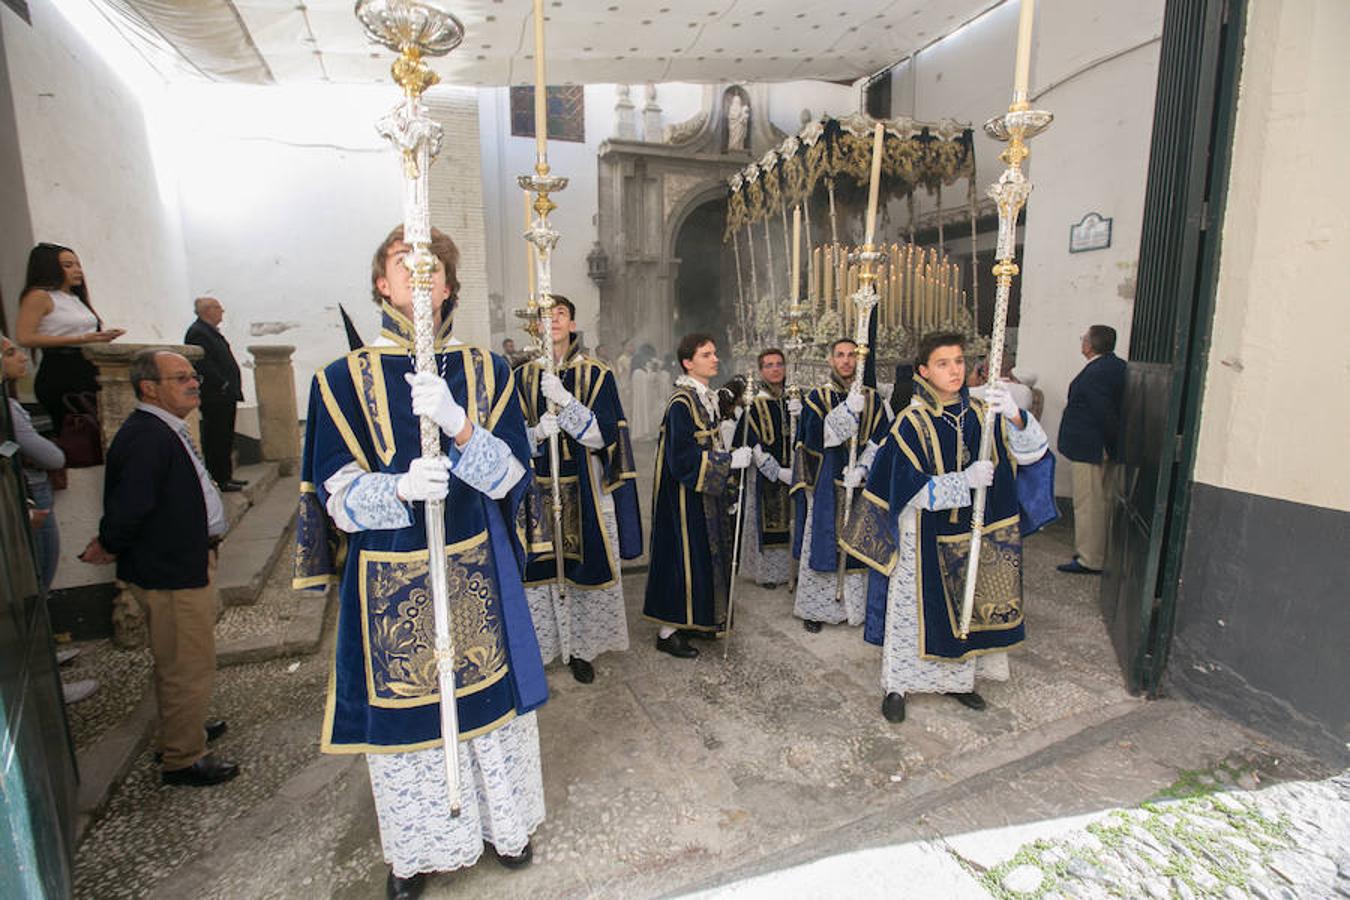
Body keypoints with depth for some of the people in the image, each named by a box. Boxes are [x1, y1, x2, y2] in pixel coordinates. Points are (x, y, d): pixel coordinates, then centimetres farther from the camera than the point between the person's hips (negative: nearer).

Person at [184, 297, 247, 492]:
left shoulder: (211, 331, 19)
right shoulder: (197, 332, -12)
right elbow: (203, 364, -20)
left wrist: (234, 385, 14)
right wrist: (224, 385, -18)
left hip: (225, 396, 10)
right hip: (214, 397, -10)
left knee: (225, 438, 14)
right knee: (216, 439, -4)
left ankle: (225, 477, 21)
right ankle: (219, 479, 2)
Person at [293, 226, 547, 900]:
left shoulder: (486, 371, 2)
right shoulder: (345, 379, -1)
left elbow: (513, 475, -7)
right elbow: (336, 494, -5)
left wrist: (460, 426, -25)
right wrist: (402, 490, -26)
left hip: (478, 573, 1)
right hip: (390, 584, 0)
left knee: (488, 694, 13)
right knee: (404, 706, 12)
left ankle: (503, 823, 40)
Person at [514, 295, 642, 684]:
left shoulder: (596, 374, 0)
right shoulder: (523, 377, 6)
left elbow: (603, 435, -10)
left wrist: (563, 399, -21)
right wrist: (538, 432, -17)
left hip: (584, 491, -1)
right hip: (538, 490, 2)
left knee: (586, 565, 4)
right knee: (540, 566, 3)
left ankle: (581, 649, 20)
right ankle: (540, 644, 21)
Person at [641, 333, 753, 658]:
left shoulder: (705, 397, 9)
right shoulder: (681, 403, -19)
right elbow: (683, 457, -24)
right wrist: (729, 460, -21)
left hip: (705, 493, 9)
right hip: (685, 495, -9)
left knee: (704, 555, 15)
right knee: (684, 555, -1)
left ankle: (693, 618, 31)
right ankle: (667, 632, 15)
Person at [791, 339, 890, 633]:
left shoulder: (873, 399, 7)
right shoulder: (818, 397, 2)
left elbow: (879, 442, 0)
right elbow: (816, 437, -13)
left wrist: (861, 469, -15)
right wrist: (849, 409, -22)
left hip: (862, 483, 2)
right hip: (825, 484, -2)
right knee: (823, 540, 2)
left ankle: (854, 604, 20)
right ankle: (815, 607, 12)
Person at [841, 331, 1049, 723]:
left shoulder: (980, 414, 0)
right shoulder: (912, 422, -13)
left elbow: (1032, 451, -9)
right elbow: (910, 489, -17)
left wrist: (1015, 418, -27)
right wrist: (966, 480, -26)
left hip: (968, 534, 5)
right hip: (923, 536, -4)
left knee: (962, 607, 16)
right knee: (913, 606, 6)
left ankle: (957, 679, 37)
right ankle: (897, 686, 23)